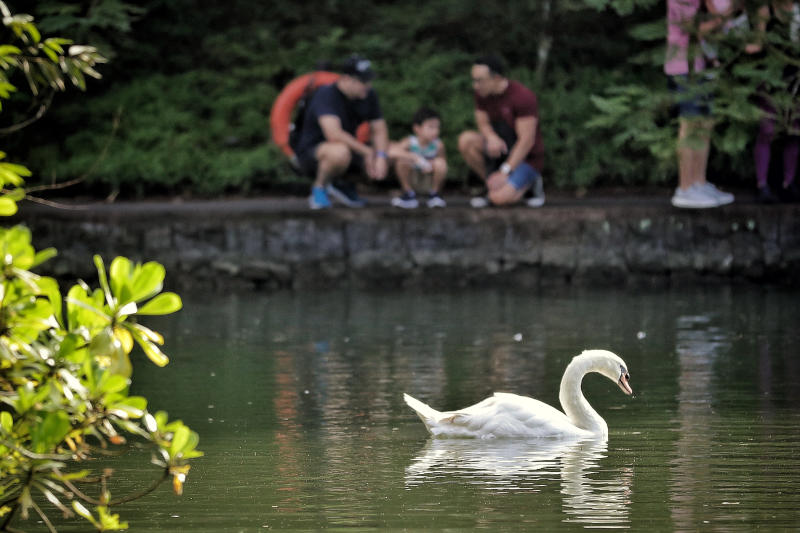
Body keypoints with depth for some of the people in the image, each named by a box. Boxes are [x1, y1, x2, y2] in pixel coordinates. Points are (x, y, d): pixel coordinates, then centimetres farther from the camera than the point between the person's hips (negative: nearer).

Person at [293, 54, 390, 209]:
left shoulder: (369, 95, -3)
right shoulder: (326, 94, -24)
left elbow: (379, 129, 2)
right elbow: (334, 134, -35)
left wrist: (381, 156, -19)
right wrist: (367, 151, -28)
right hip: (310, 153, -7)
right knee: (340, 152, -40)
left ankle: (338, 184, 8)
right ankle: (319, 188, -10)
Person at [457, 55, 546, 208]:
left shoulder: (523, 97, -25)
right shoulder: (482, 93, -5)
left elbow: (527, 141, -24)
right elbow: (483, 123, 3)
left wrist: (504, 172, -25)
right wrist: (492, 138, -22)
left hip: (527, 158, -7)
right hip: (500, 149, 7)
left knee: (499, 198, -29)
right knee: (466, 140, -21)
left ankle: (528, 183, 4)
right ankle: (492, 185, -2)